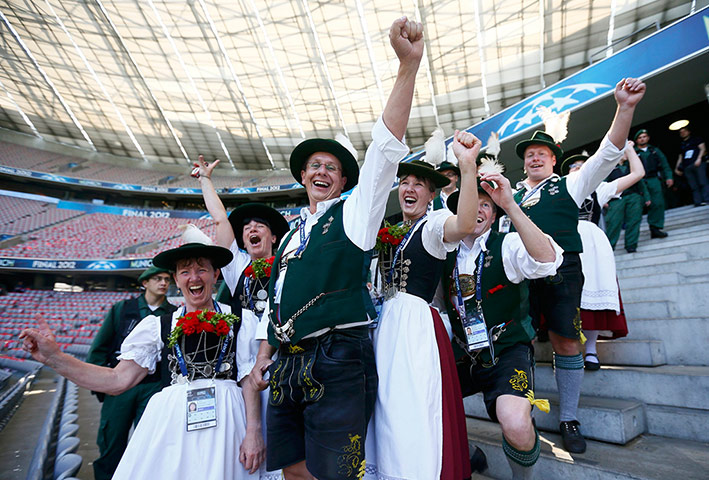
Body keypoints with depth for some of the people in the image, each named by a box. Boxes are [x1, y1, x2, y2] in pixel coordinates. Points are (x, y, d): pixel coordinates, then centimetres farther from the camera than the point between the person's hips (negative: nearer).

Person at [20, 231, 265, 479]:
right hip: (171, 421, 2)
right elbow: (118, 380, 7)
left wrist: (253, 432, -9)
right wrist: (53, 357, 2)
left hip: (224, 419, -1)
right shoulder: (158, 326, 9)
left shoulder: (237, 319, 2)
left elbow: (250, 379, -1)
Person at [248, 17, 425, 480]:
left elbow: (385, 147, -10)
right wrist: (264, 354, 15)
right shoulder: (292, 233, 18)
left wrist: (409, 64, -17)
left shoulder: (354, 212, 3)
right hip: (287, 366, 6)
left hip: (337, 361, -5)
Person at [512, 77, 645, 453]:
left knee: (566, 342, 0)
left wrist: (625, 108, -11)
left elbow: (608, 154, 2)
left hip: (561, 272, -2)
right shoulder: (512, 193, 19)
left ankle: (568, 419, 17)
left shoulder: (569, 186, 12)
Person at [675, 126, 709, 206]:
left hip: (697, 164, -4)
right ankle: (698, 202, -6)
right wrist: (677, 168, 17)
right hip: (687, 167, 4)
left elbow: (703, 148, 3)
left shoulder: (696, 139, 14)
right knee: (694, 186, -3)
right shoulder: (681, 144, 26)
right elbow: (680, 157, 27)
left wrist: (699, 158, -12)